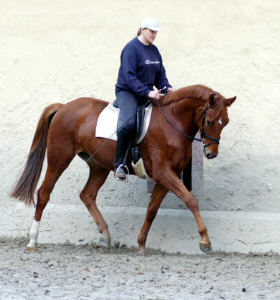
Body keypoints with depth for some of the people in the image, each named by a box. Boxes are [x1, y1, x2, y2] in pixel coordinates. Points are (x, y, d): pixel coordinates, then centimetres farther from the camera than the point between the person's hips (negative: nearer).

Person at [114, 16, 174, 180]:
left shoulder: (154, 50, 14)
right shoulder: (131, 49, -12)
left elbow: (160, 73, 18)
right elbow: (129, 77, -20)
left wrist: (167, 87, -3)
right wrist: (147, 92, -29)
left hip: (148, 92, 8)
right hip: (127, 91, -8)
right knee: (128, 123, -33)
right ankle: (120, 163, -25)